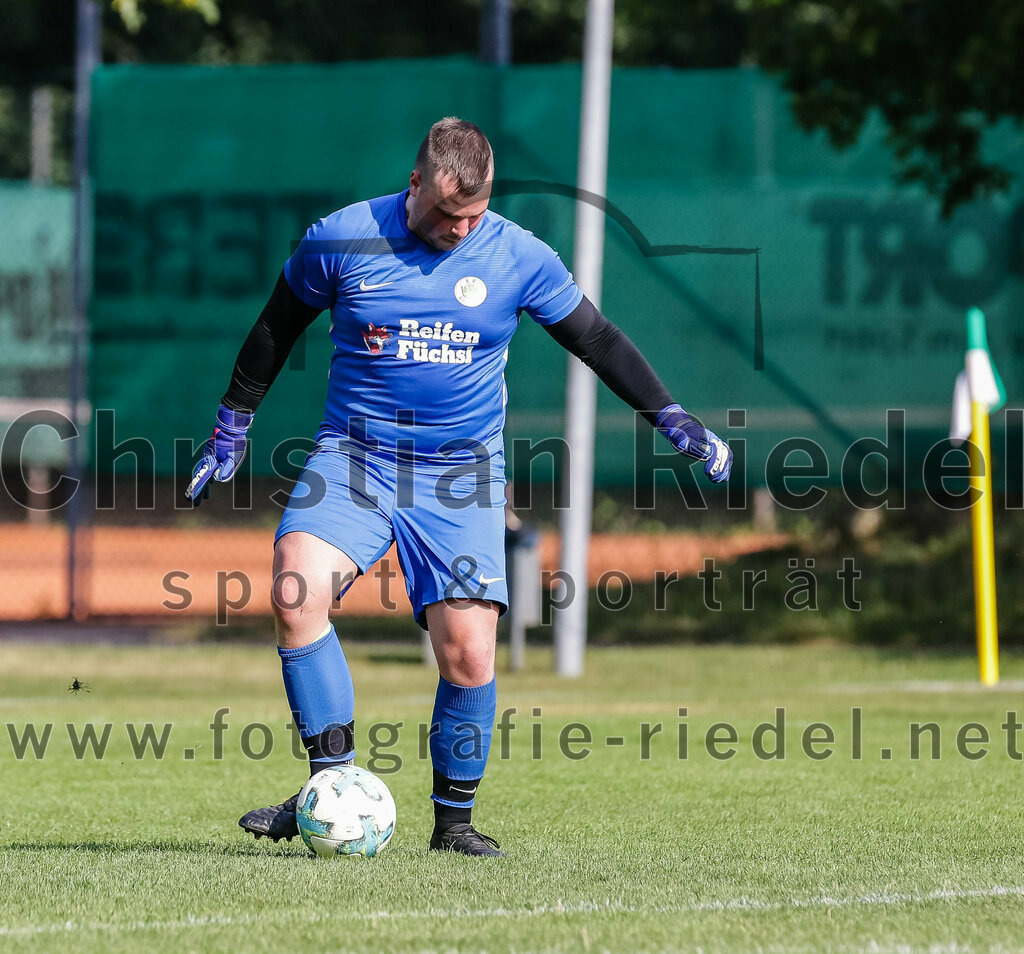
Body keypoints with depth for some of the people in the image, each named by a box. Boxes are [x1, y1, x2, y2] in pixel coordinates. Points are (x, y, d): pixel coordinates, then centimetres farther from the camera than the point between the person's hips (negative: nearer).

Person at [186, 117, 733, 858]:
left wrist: (672, 419, 6)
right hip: (354, 455, 0)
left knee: (469, 652, -10)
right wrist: (232, 428, 16)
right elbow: (276, 331, 11)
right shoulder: (342, 240, -4)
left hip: (463, 472, 0)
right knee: (296, 590, -26)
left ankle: (455, 820, 10)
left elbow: (596, 339, 10)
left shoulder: (519, 257, -1)